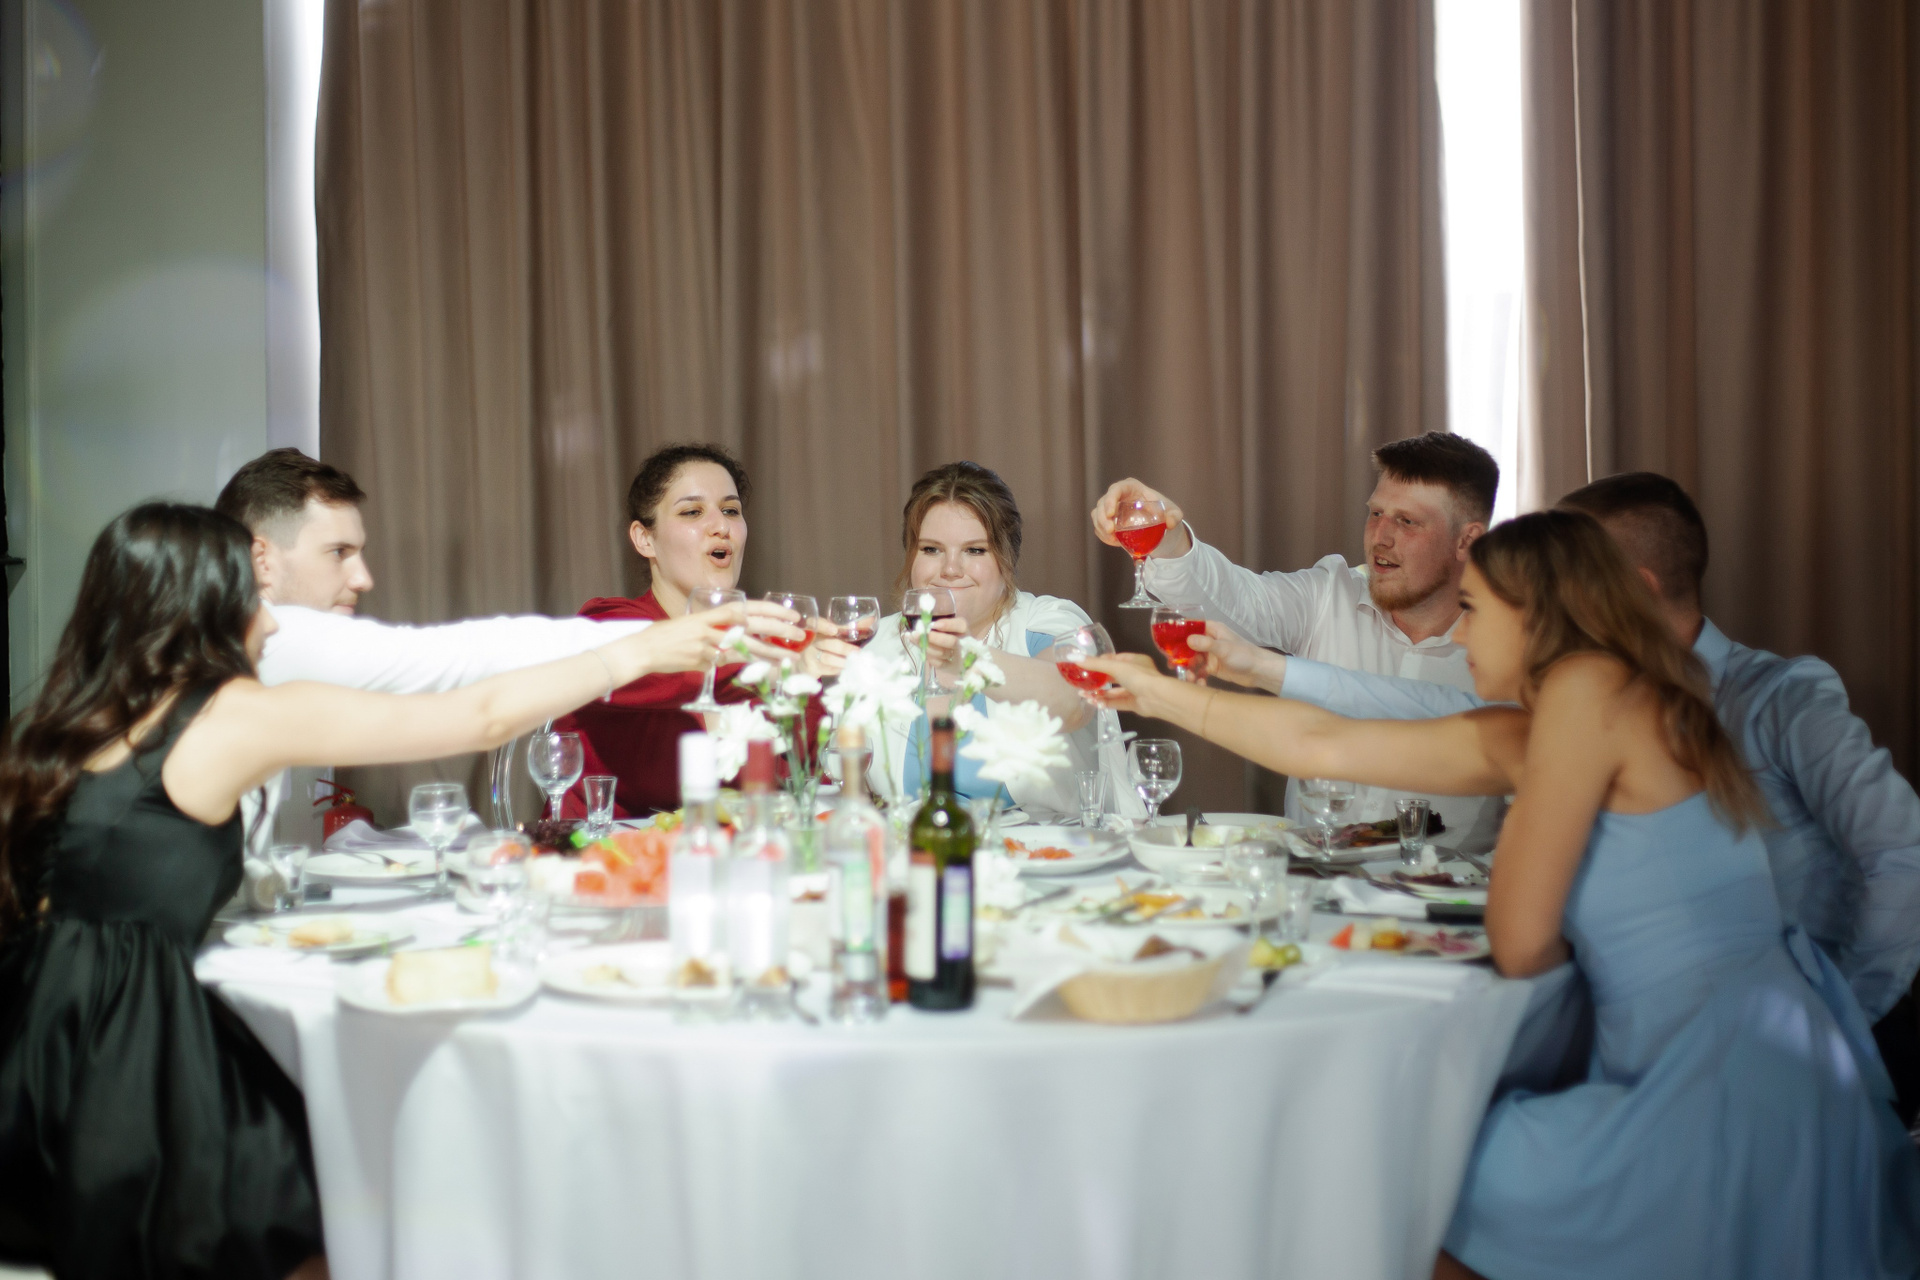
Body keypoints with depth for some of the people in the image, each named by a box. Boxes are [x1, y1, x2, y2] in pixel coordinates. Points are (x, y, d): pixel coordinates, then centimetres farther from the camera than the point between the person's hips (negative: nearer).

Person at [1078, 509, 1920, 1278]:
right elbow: (1326, 746, 15)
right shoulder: (1515, 740, 9)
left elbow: (1520, 942, -16)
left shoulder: (1588, 686, -15)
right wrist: (1164, 695, 21)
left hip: (1727, 1085, -7)